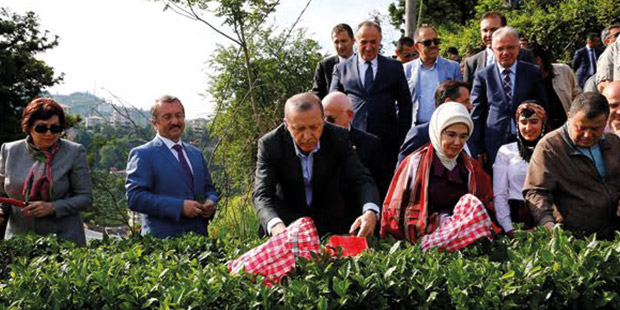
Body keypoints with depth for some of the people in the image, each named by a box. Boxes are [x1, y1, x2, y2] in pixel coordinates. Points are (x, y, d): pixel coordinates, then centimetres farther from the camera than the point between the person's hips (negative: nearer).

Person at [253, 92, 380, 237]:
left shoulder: (338, 138, -13)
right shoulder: (270, 144, -17)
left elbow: (362, 179, -14)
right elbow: (262, 195, -23)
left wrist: (370, 212, -37)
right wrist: (276, 225, -45)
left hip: (331, 227, 0)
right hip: (287, 226, 1)